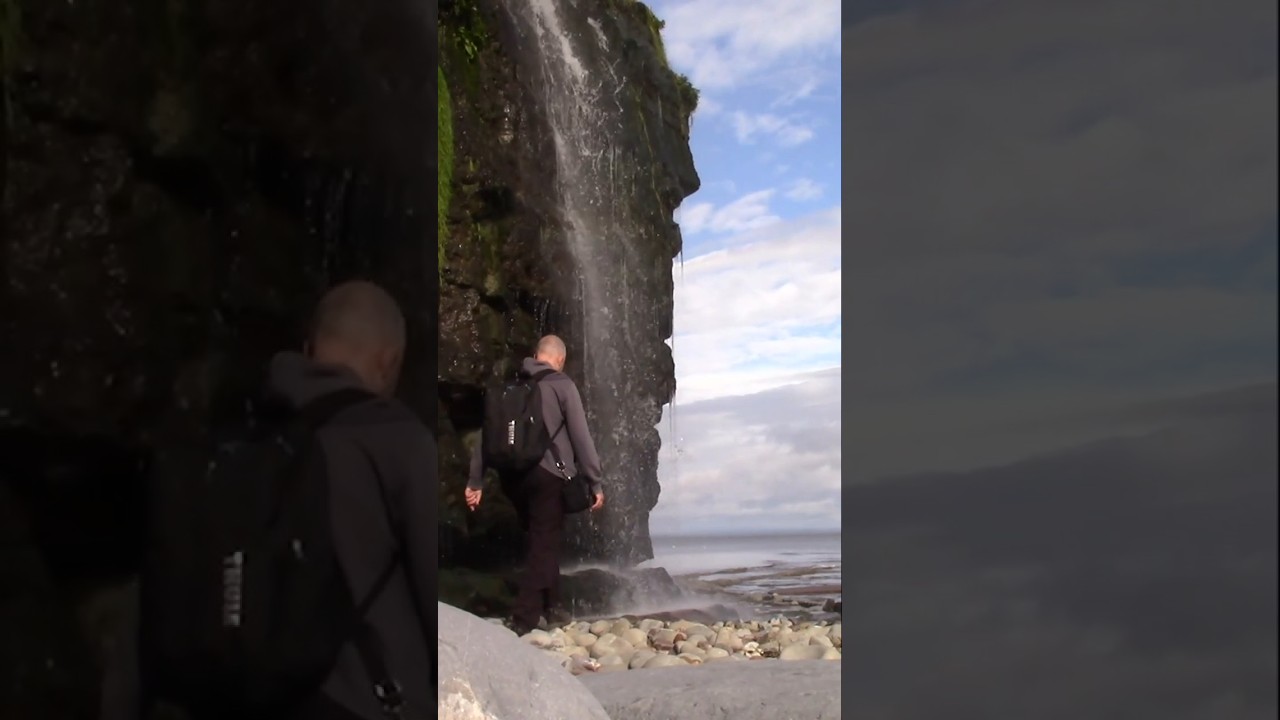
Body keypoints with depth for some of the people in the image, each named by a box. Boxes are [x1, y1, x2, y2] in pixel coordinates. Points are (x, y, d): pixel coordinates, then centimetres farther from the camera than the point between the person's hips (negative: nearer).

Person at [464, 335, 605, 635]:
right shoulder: (562, 385, -2)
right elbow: (581, 437, -7)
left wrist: (476, 481, 11)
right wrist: (596, 483, -3)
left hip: (511, 475, 6)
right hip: (546, 474, -6)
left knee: (536, 539, 19)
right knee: (544, 544, 1)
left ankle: (550, 605, 28)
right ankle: (524, 617, -4)